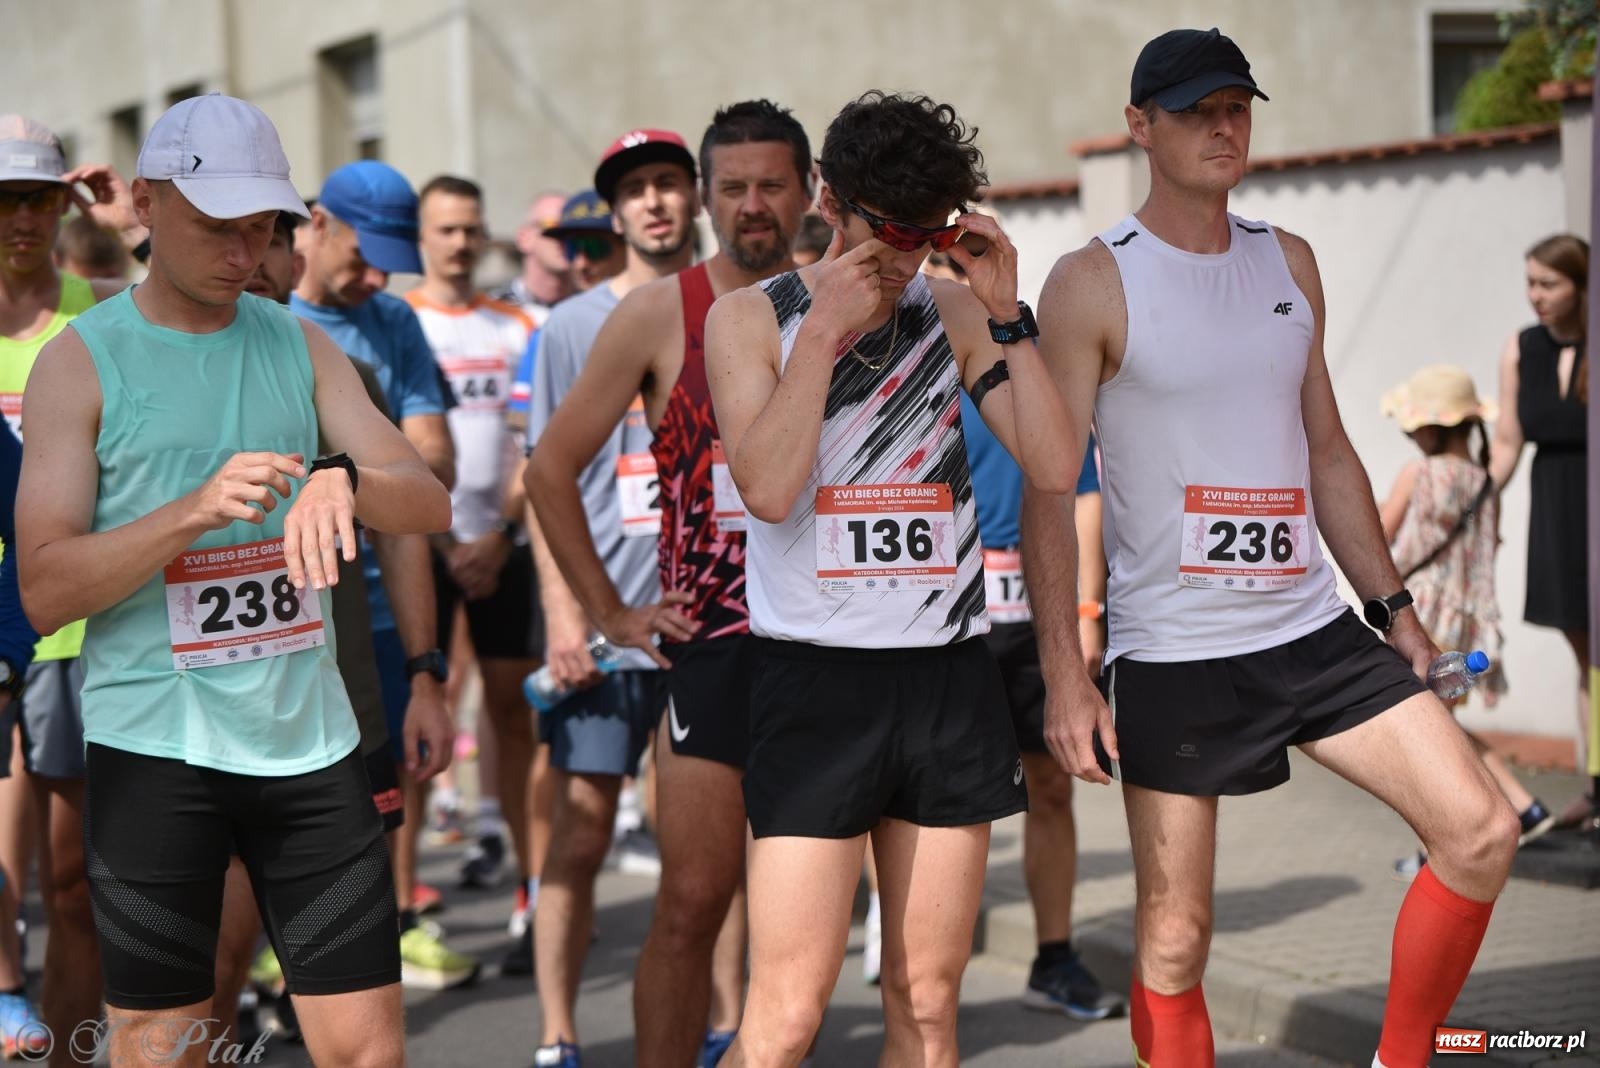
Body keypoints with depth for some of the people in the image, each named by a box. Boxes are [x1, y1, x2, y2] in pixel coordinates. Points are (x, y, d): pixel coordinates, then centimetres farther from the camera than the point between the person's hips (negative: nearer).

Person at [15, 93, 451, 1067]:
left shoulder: (299, 345, 11)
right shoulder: (82, 361, -1)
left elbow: (431, 506, 3)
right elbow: (45, 593, -9)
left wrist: (346, 480, -20)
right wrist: (194, 512, -23)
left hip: (307, 733, 3)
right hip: (153, 747, -3)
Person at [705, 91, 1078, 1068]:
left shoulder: (957, 313, 8)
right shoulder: (752, 318, 0)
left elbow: (1057, 468, -2)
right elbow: (768, 488, -15)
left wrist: (1006, 314, -7)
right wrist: (825, 328, -14)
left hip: (951, 677, 4)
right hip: (818, 681, -4)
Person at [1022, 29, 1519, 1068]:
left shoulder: (1290, 262, 12)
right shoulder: (1093, 283, -5)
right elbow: (1049, 486, -8)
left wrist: (1392, 604, 14)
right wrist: (1064, 671, -15)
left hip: (1315, 632, 5)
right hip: (1170, 655, -5)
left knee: (1482, 832, -6)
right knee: (1175, 935, 0)